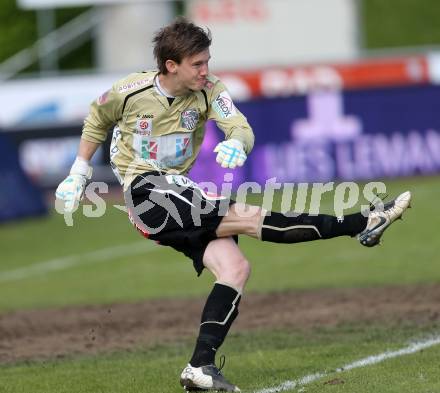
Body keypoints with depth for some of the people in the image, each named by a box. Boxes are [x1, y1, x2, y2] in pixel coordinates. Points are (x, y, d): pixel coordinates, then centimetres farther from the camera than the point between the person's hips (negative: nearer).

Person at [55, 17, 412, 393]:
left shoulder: (208, 90, 0)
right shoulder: (131, 90, -7)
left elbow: (241, 128, -14)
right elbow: (97, 120, 14)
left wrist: (236, 143, -38)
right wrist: (78, 174, 16)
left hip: (182, 200, 6)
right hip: (145, 192, -6)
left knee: (236, 267, -19)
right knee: (246, 216, -23)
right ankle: (361, 224, -26)